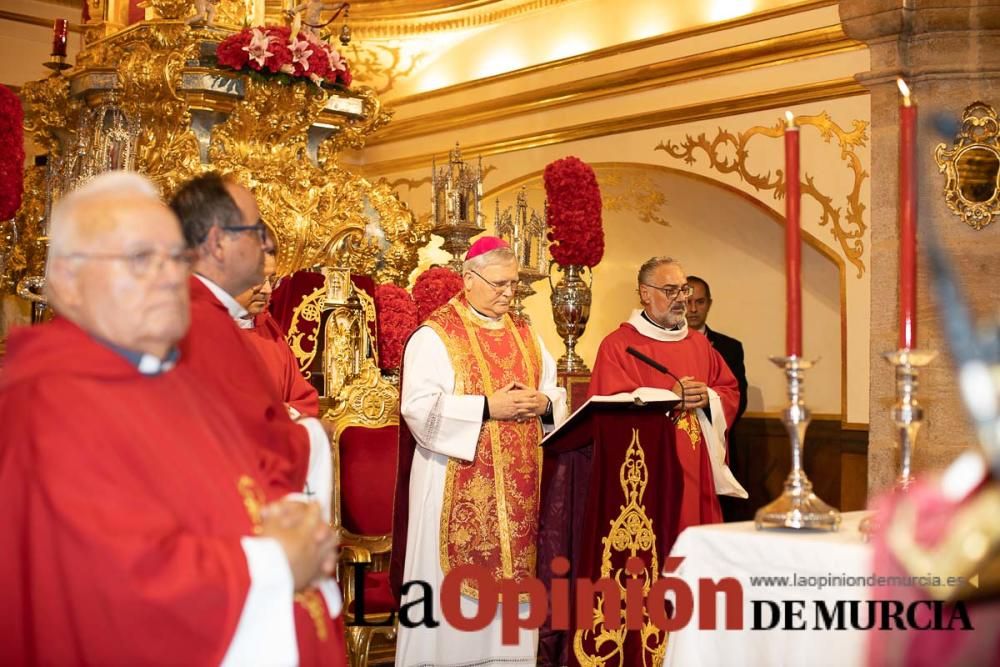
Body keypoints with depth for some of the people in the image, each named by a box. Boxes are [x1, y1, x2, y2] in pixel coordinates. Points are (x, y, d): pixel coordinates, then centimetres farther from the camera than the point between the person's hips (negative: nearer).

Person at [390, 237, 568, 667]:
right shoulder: (435, 335, -6)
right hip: (456, 487, -5)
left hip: (518, 484, 6)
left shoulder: (524, 335, 14)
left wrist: (543, 404, -8)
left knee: (512, 573, 8)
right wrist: (487, 407, -20)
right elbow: (419, 407, -16)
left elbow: (556, 393, 15)